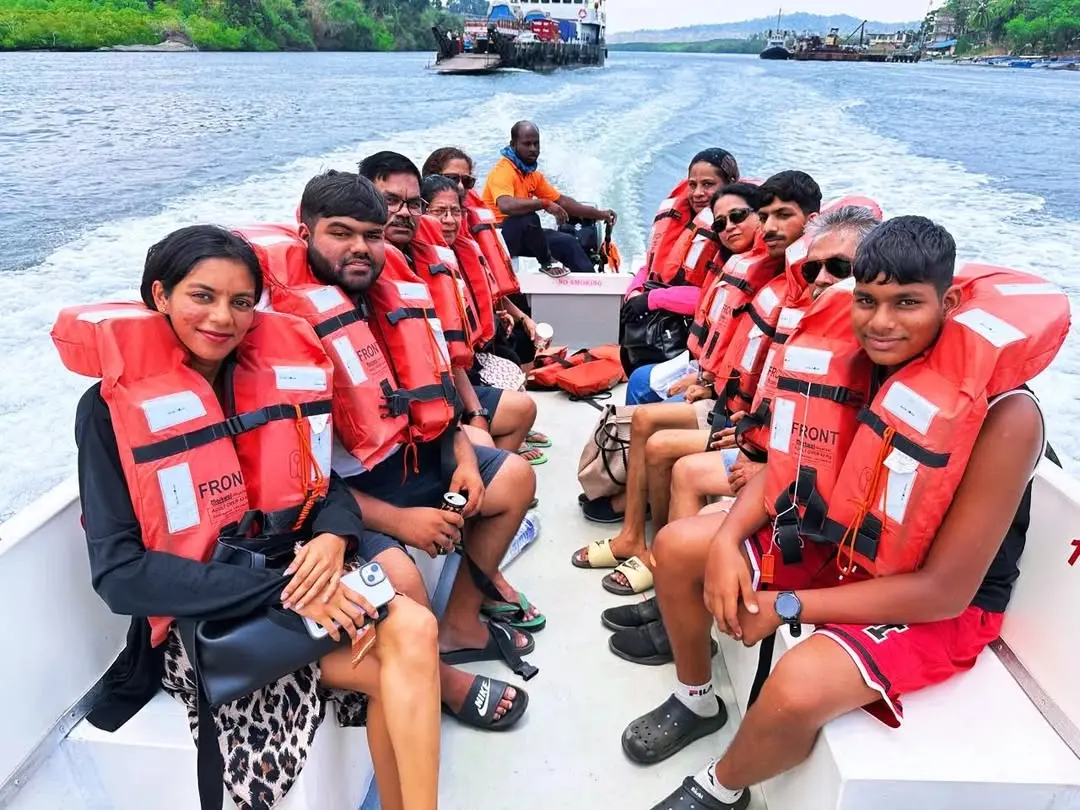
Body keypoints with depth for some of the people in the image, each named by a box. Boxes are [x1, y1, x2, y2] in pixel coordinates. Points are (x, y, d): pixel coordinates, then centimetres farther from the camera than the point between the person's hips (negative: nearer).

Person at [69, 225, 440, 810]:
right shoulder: (112, 407, -8)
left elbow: (326, 484, 6)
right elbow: (120, 574, -15)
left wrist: (333, 536, -19)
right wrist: (282, 590, -23)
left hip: (287, 571, 5)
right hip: (196, 623, -4)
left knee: (413, 631, -24)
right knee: (404, 656, -24)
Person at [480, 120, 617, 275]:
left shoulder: (533, 174, 9)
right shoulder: (502, 171, -18)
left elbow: (562, 200, 15)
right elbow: (506, 206, -38)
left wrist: (599, 214, 10)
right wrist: (545, 204, -34)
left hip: (524, 236, 9)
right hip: (497, 238, -9)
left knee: (567, 242, 3)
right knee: (529, 217, -33)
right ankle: (547, 262, -10)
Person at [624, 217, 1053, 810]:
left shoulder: (1005, 416, -28)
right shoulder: (860, 363, -9)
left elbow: (945, 590, -27)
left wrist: (787, 607, -24)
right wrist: (727, 539, -17)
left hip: (945, 608, -6)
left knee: (798, 689, -34)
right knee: (677, 546, -2)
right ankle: (696, 700, 22)